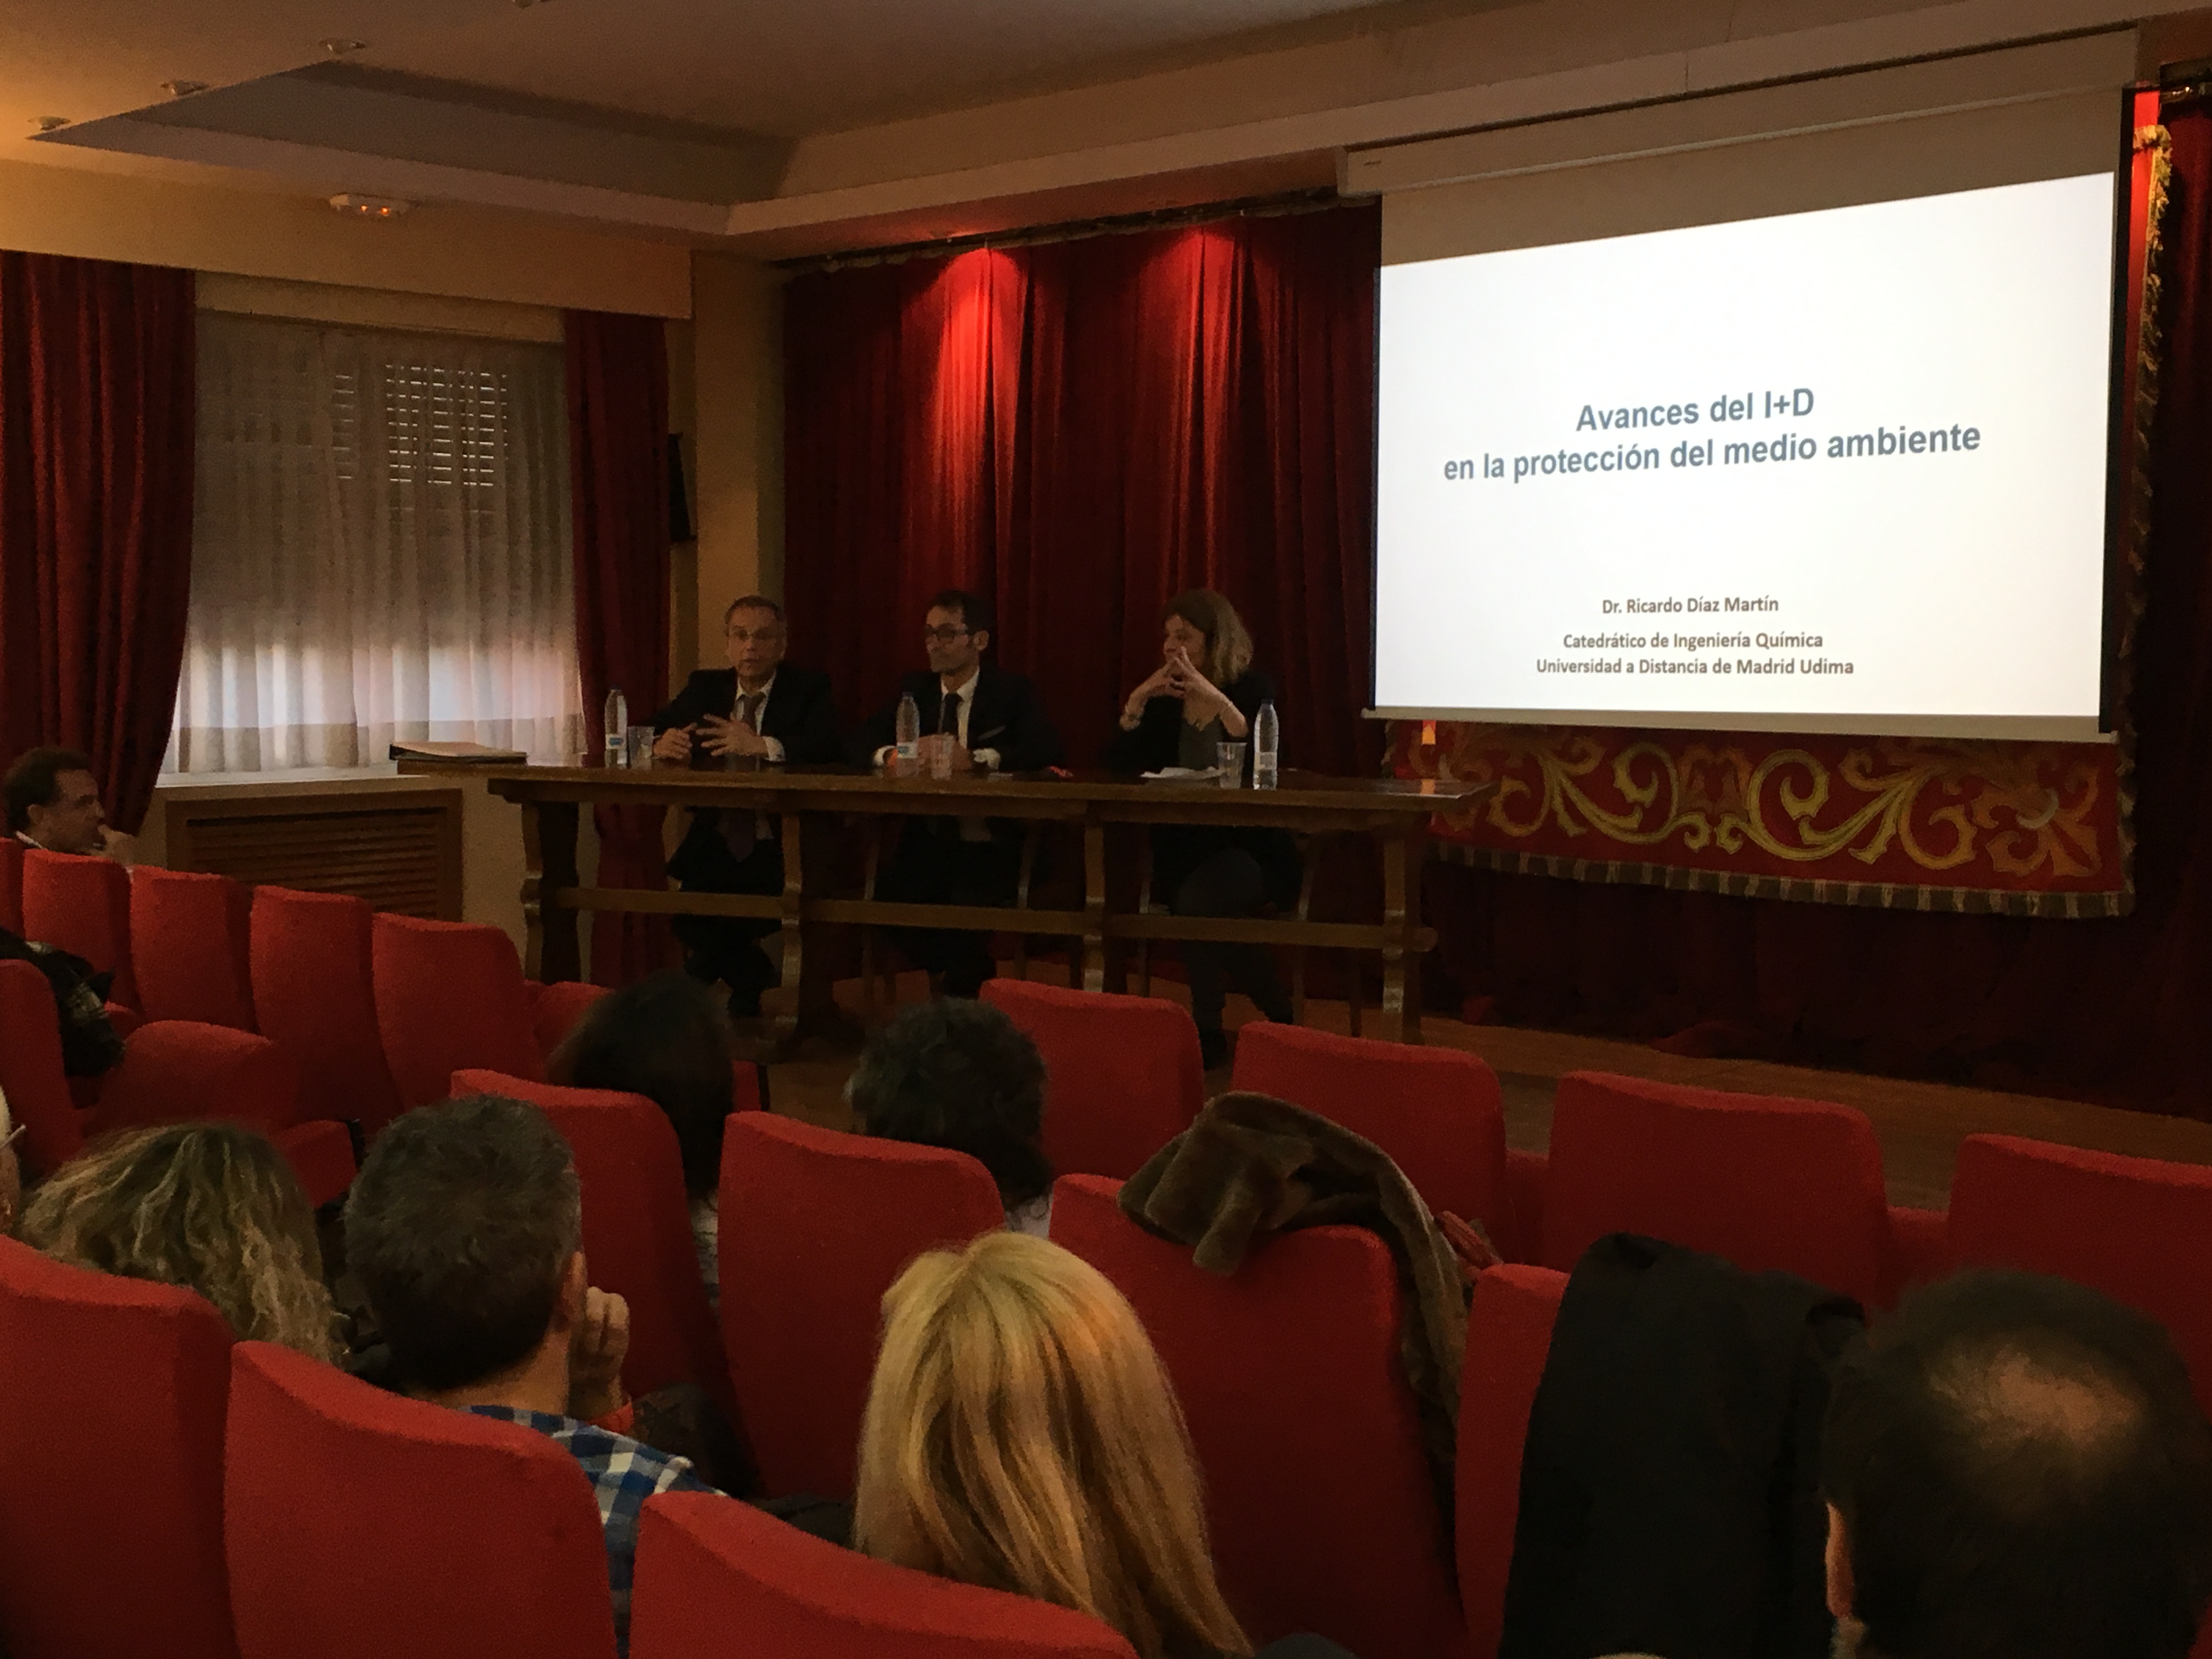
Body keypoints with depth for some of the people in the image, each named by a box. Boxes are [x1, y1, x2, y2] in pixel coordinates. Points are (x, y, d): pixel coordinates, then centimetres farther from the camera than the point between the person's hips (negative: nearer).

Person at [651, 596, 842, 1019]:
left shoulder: (808, 689, 2)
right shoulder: (704, 687, 15)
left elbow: (832, 747, -16)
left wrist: (764, 746, -30)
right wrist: (662, 744, -16)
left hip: (781, 849, -3)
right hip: (714, 848, 3)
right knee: (689, 919, -22)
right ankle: (752, 977, 8)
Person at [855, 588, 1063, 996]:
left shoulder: (1013, 692, 3)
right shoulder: (914, 690, 15)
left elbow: (1045, 750, -14)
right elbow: (864, 745, 5)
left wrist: (976, 759, -26)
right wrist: (896, 755, -19)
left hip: (990, 848, -4)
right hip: (926, 843, 4)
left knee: (967, 903, -32)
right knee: (888, 896, -24)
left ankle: (962, 1003, -5)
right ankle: (972, 977, 0)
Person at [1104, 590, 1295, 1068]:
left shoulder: (1254, 689, 0)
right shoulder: (1165, 697, 11)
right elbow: (1118, 765, 2)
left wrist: (1218, 700, -25)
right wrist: (1137, 700, -9)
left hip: (1248, 845, -3)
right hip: (1183, 845, 3)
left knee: (1199, 898, -32)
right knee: (1190, 900, -30)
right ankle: (1208, 1030, -12)